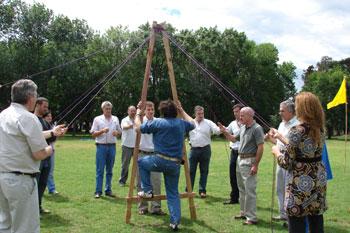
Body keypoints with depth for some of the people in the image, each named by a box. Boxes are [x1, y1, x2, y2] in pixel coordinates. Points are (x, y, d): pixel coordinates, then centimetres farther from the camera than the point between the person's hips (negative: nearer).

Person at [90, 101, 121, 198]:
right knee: (100, 170, -2)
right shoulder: (97, 119, 2)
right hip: (101, 146, -3)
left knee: (110, 170, 9)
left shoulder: (115, 119, 10)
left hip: (112, 146, 3)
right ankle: (98, 191, 3)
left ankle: (108, 190, 17)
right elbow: (93, 134, -1)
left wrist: (116, 133, -6)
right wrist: (102, 131, -17)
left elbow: (120, 131, 17)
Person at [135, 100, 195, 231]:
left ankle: (147, 191, 19)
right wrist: (182, 111, 40)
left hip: (160, 161, -4)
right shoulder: (181, 123, 10)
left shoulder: (157, 123, -4)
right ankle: (175, 222, 5)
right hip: (175, 164, 4)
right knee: (173, 193, 14)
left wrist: (138, 113, 20)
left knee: (141, 162, 25)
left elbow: (138, 127, 5)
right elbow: (192, 124, 33)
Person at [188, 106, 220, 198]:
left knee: (204, 171, 6)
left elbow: (217, 131, -7)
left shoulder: (208, 123, 1)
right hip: (194, 149, 1)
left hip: (205, 149, -1)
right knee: (191, 170, 5)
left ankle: (202, 191, 15)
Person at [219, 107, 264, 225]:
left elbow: (260, 148, -17)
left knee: (249, 190, -7)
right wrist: (224, 132, 9)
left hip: (249, 161, -9)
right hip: (240, 159, 9)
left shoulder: (257, 128, -14)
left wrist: (255, 165, -20)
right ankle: (244, 212, 28)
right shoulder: (243, 127, 11)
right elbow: (233, 139, 25)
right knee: (241, 188, 16)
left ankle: (252, 217, -1)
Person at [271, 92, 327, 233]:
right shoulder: (320, 129, 5)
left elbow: (286, 163, -16)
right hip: (319, 181, 7)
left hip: (301, 184, -7)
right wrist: (280, 137, 25)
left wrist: (276, 151, 4)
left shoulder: (296, 131, -18)